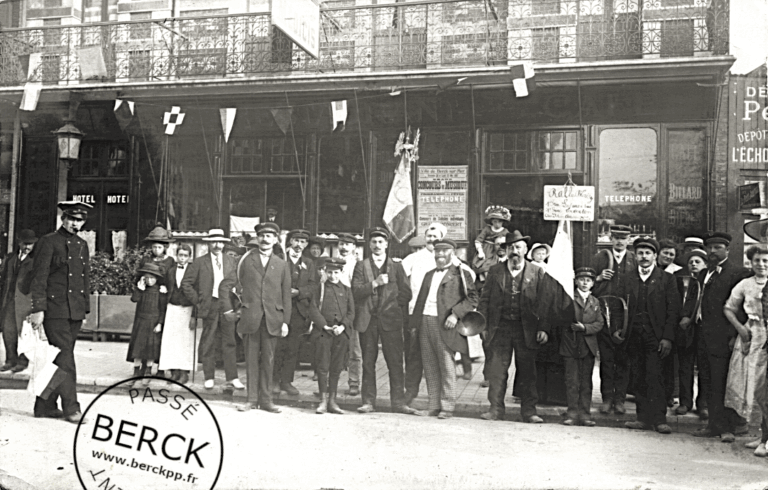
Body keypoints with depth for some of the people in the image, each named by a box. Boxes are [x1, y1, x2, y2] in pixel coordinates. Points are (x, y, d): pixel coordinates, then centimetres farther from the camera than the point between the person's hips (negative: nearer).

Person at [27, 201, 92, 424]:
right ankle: (71, 408, -5)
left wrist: (85, 309, 16)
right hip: (55, 311, -6)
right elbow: (38, 278, -8)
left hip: (75, 313, 6)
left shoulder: (82, 245, 16)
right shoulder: (48, 242, -4)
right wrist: (38, 309, -14)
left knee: (59, 360, 10)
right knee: (65, 359, -8)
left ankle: (45, 406, 18)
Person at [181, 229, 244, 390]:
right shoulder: (200, 262, 2)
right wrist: (196, 301, -2)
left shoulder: (231, 262, 11)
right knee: (208, 343, 3)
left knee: (229, 342, 3)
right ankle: (209, 378, 12)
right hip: (209, 307, -2)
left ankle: (232, 378, 8)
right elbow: (186, 282, 2)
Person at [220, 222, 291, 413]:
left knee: (268, 359, 3)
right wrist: (228, 310, 4)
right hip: (250, 318, -1)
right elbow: (225, 285, 8)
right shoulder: (246, 261, 8)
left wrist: (285, 321, 2)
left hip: (272, 319, 1)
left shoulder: (282, 265, 11)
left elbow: (286, 295, 9)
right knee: (251, 359, 3)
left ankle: (265, 399, 11)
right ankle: (252, 398, 11)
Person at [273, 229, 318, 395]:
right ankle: (275, 380, 6)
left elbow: (313, 288, 5)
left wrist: (297, 291, -11)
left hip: (299, 311, 3)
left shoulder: (309, 264, 15)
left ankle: (286, 381, 9)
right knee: (278, 346, -4)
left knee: (293, 348, 2)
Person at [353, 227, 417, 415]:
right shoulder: (361, 266, 10)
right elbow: (356, 291, -3)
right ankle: (368, 402, 9)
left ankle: (398, 402, 1)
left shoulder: (396, 266, 12)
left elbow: (406, 293, 9)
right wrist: (375, 283, -13)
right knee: (368, 363, 3)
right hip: (367, 320, 0)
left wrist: (393, 307, 3)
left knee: (395, 362, -3)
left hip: (390, 320, 0)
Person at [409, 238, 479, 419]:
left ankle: (447, 407, 2)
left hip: (444, 324, -6)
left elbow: (472, 298, -6)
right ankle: (434, 405, 13)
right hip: (425, 322, 6)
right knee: (430, 367, 7)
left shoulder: (460, 274, 3)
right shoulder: (429, 275, 23)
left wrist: (455, 314, -16)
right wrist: (415, 323, 14)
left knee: (447, 367, -4)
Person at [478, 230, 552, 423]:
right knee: (497, 370, 1)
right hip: (500, 327, 1)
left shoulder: (537, 273, 4)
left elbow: (544, 302, 0)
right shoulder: (495, 271, 9)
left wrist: (543, 328, -8)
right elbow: (485, 299, 8)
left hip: (526, 330, -1)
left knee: (527, 371, 6)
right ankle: (496, 409, 9)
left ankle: (529, 411, 15)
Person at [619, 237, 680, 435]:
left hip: (655, 337, -3)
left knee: (654, 376, -11)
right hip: (633, 337, 3)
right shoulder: (626, 279, 12)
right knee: (638, 379, 5)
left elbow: (673, 310, -1)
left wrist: (667, 338, -9)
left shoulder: (667, 279, 4)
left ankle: (659, 419, -6)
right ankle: (644, 418, 11)